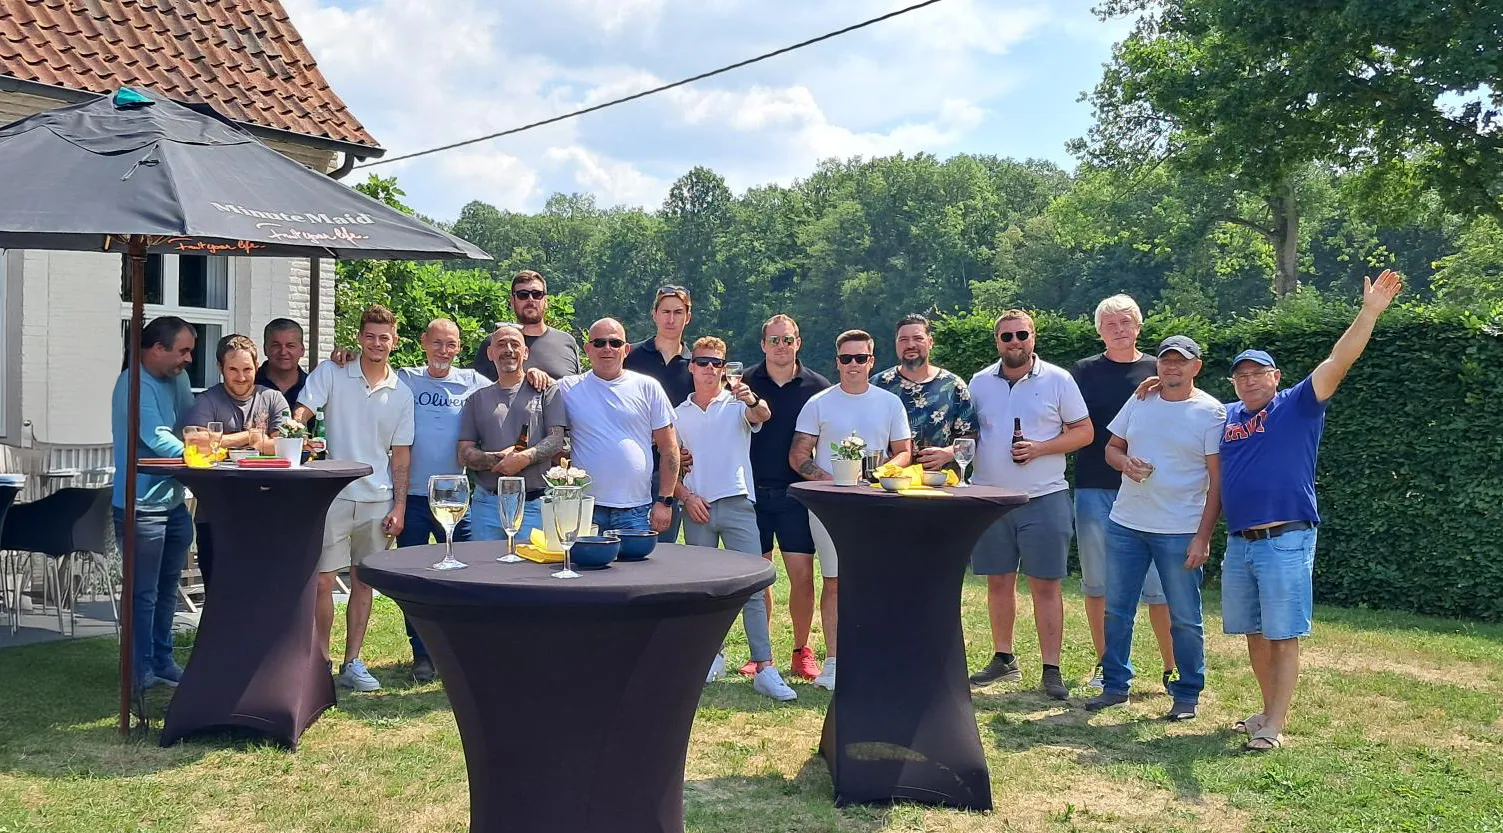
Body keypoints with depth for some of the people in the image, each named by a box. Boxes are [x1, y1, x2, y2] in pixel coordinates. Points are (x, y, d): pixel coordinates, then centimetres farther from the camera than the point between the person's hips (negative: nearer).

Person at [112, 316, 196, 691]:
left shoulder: (176, 379, 10)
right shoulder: (134, 385, -16)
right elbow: (156, 438, -28)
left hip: (172, 501, 9)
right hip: (141, 505, -9)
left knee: (167, 588, 16)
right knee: (143, 593, -1)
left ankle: (162, 663, 27)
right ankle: (141, 674, 8)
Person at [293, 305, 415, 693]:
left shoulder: (402, 394, 7)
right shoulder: (331, 374, 1)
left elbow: (401, 454, 9)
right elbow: (300, 413, -8)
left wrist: (399, 506, 3)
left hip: (377, 500, 3)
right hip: (333, 495, -2)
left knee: (363, 582, 8)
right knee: (322, 580, -3)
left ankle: (352, 663, 17)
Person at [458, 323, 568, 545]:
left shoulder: (546, 391, 9)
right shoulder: (478, 399, 15)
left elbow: (557, 440, -1)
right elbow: (465, 454, 8)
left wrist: (523, 457, -18)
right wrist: (497, 459, -11)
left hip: (535, 504, -2)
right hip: (487, 504, 2)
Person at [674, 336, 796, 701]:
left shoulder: (737, 404, 3)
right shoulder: (679, 415, 11)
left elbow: (762, 415, -20)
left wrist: (753, 401, -43)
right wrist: (686, 496, -3)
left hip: (737, 504, -3)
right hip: (697, 508, 3)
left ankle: (764, 667, -10)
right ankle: (713, 654, 24)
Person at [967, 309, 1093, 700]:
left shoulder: (1057, 380, 0)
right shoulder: (980, 382, 9)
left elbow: (1083, 431, 1)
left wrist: (1040, 448, -13)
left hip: (1044, 498, -3)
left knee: (1046, 586, -1)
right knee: (998, 581, 10)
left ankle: (1051, 670, 4)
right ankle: (1003, 659, 23)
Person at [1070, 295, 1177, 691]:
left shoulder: (1158, 372, 5)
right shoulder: (1084, 372, 7)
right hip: (1094, 490, 1)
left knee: (1158, 585, -3)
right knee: (1096, 583, 8)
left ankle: (1171, 668, 7)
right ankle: (1105, 664, 20)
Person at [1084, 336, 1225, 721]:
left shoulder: (1211, 412, -5)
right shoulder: (1139, 401, 8)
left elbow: (1217, 480, -7)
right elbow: (1112, 447, 17)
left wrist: (1203, 537, -13)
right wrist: (1125, 463, -8)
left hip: (1181, 531, -4)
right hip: (1125, 524, 5)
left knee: (1185, 618, 3)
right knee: (1116, 610, 10)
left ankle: (1187, 694, 16)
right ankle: (1115, 685, 22)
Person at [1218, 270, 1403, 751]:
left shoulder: (1298, 405, -1)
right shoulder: (1226, 416, 13)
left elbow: (1339, 362, -13)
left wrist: (1370, 312, -23)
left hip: (1286, 541, -6)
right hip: (1238, 543, 6)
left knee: (1283, 636, -3)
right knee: (1253, 633, 14)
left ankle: (1274, 726, 1)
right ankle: (1272, 710, 28)